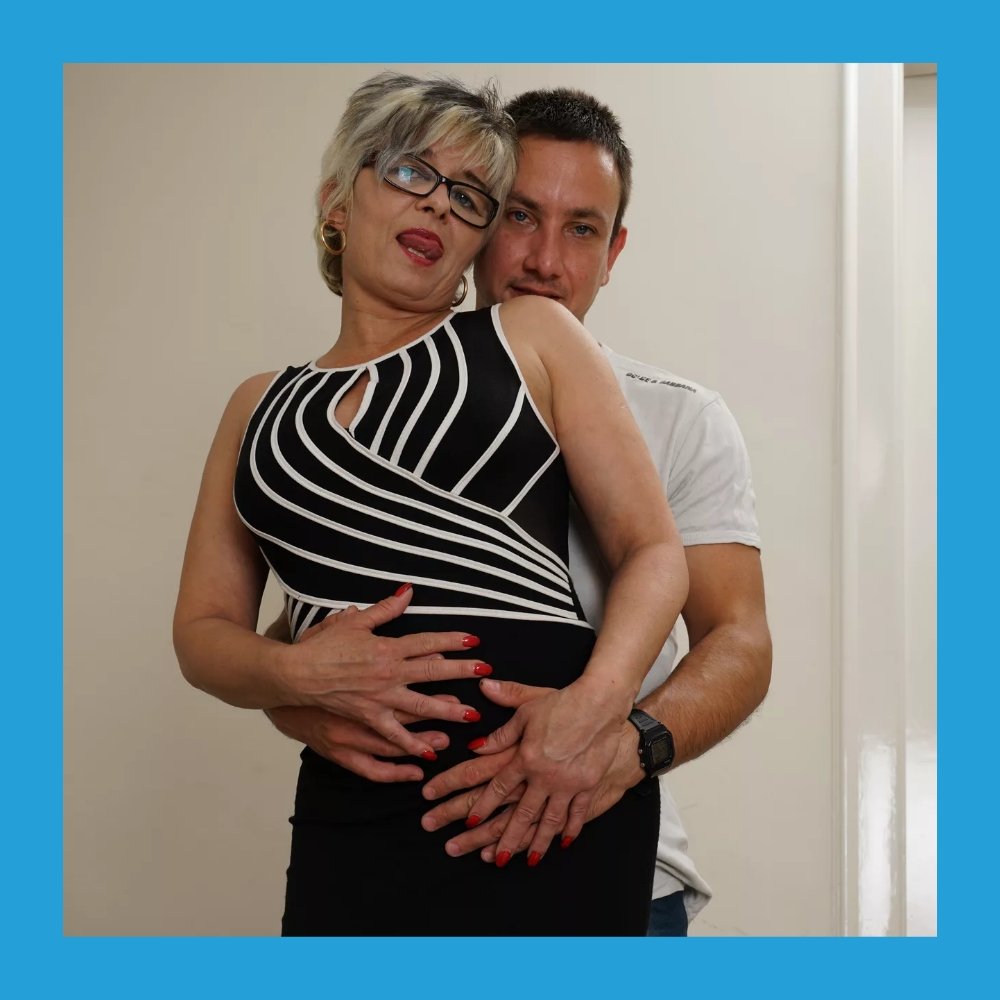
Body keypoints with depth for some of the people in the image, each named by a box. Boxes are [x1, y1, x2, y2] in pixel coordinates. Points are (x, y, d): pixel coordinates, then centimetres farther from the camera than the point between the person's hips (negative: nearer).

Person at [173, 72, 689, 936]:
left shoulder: (531, 334, 8)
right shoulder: (260, 407, 16)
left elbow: (654, 548, 2)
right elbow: (203, 630, 12)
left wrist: (598, 700, -17)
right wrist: (294, 671, -10)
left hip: (550, 798, -2)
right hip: (349, 820, 2)